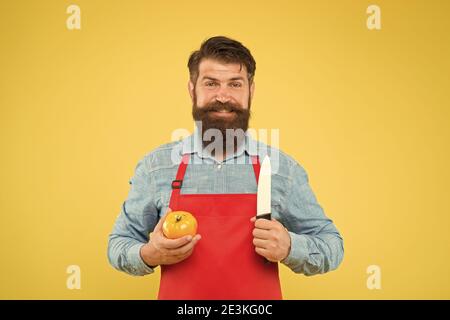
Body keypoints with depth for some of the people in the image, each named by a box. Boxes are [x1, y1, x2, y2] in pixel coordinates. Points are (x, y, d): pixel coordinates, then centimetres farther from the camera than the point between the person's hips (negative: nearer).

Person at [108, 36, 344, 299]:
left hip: (261, 292, 0)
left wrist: (289, 248, -20)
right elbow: (119, 244, 3)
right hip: (177, 291, 0)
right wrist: (149, 255, -18)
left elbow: (331, 247, 0)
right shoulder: (155, 166, -5)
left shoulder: (284, 169, -6)